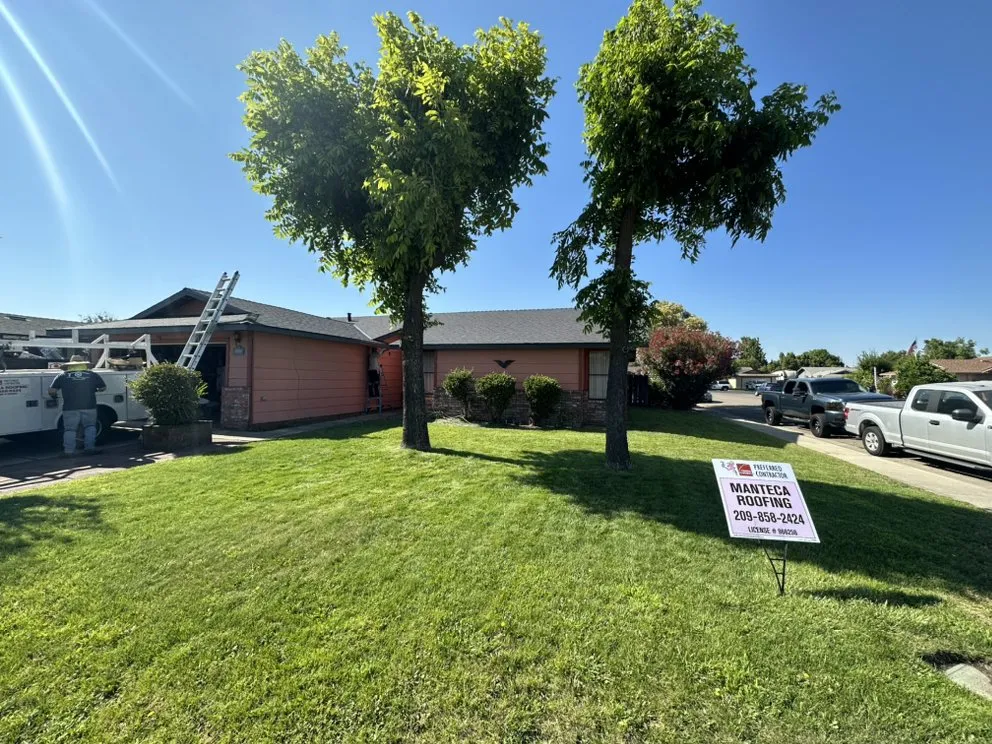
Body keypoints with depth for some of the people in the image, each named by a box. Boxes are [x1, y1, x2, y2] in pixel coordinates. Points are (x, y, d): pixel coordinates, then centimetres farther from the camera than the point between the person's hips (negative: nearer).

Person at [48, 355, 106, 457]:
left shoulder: (62, 376, 7)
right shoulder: (93, 375, 8)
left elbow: (51, 391, 4)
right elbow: (103, 388, 17)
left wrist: (55, 396, 25)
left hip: (70, 408, 0)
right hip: (89, 407, 0)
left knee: (70, 429, 8)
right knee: (90, 427, 15)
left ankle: (68, 451, 4)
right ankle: (90, 447, 11)